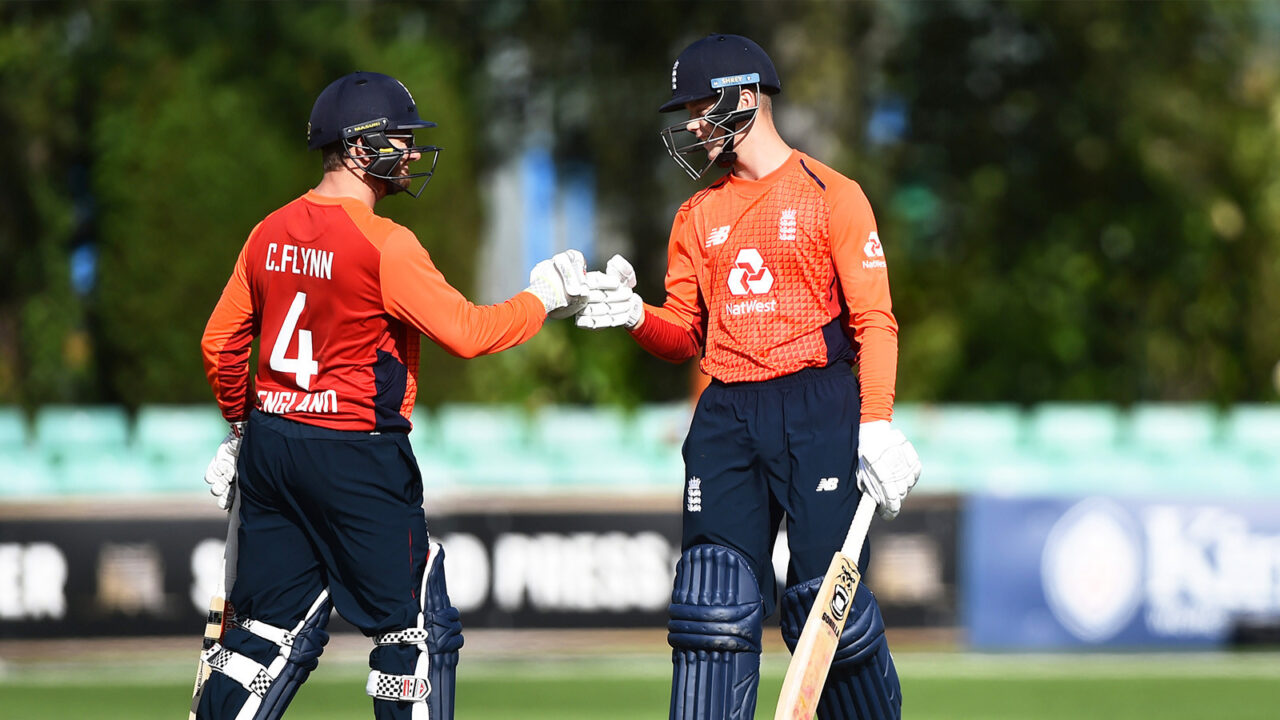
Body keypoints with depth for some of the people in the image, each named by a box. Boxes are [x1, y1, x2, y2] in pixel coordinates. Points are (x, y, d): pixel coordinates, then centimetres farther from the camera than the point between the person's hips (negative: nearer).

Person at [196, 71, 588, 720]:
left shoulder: (271, 233, 7)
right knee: (418, 634, 3)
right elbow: (467, 332, -18)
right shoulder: (383, 244, -15)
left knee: (274, 631, 11)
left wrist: (244, 426, 29)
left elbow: (220, 343, 15)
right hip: (357, 458, -8)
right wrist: (543, 299, -2)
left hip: (271, 444, 8)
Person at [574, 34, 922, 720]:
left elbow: (874, 321, -4)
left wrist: (877, 425, -16)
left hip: (817, 411, -5)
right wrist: (634, 315, -5)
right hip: (726, 416, 5)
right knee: (714, 605, -5)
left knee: (825, 601, -10)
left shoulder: (831, 195, 1)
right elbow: (687, 335, 18)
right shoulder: (698, 215, 18)